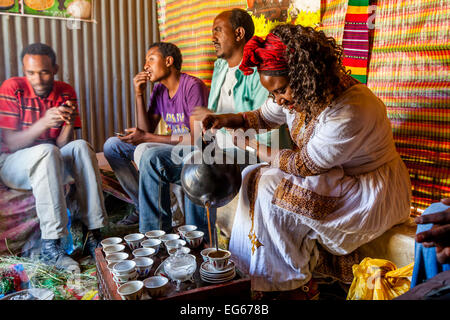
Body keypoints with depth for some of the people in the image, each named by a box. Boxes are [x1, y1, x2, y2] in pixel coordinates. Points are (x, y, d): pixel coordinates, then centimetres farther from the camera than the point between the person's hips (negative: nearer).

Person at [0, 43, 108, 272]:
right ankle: (50, 246, -36)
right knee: (47, 152, -35)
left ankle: (92, 233, -28)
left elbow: (62, 145, -6)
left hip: (51, 165, 3)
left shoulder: (65, 92, -1)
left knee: (81, 147, -27)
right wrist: (44, 123, -32)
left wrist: (69, 124, -28)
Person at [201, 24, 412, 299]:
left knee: (271, 187, -24)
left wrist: (258, 151, -13)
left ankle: (296, 285, -4)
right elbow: (264, 117, 13)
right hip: (334, 175, 9)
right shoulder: (297, 94, -4)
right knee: (253, 176, -5)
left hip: (374, 194, -9)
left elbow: (305, 165, -24)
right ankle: (270, 277, 3)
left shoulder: (349, 112, -30)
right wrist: (227, 120, -5)